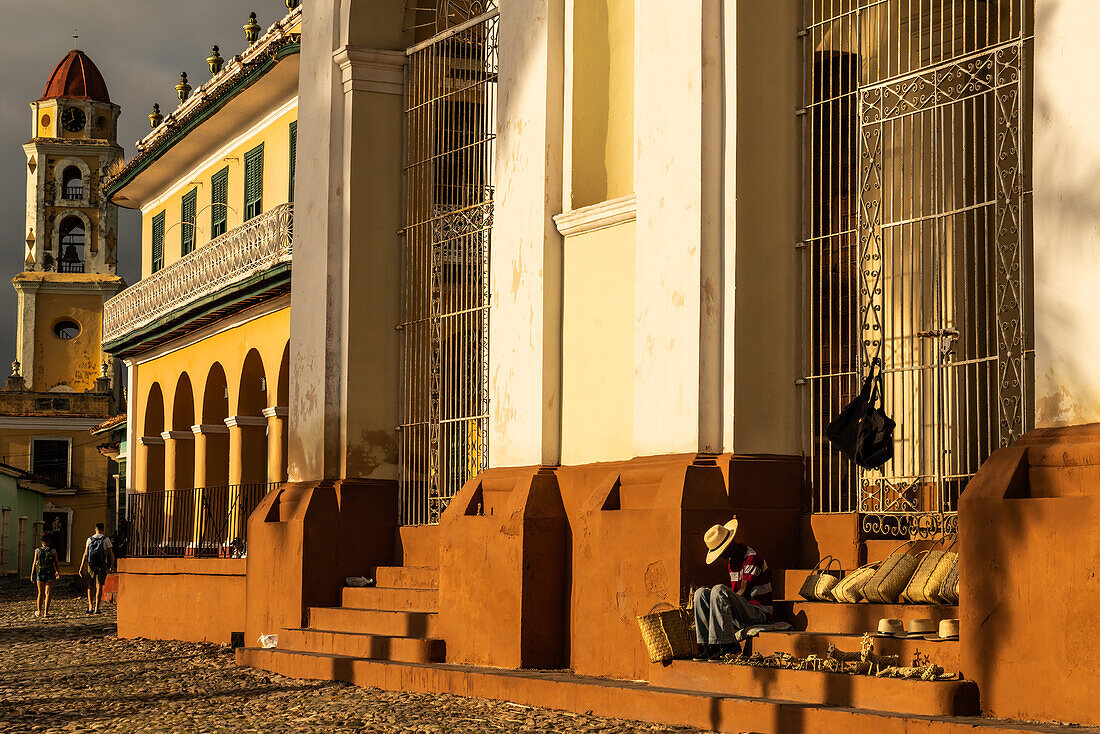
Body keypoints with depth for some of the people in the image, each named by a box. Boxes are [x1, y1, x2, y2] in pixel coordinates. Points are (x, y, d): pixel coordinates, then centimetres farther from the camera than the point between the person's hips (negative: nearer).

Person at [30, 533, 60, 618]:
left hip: (40, 574, 2)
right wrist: (58, 572, 16)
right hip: (50, 574, -1)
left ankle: (39, 612, 24)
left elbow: (34, 563, -3)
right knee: (47, 593, -2)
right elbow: (57, 563, 0)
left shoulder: (37, 550, -3)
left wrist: (32, 574, 5)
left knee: (40, 594, 15)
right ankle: (46, 612, -11)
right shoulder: (53, 551, -4)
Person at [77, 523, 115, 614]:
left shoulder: (90, 539, 6)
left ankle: (90, 607, 4)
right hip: (102, 565, -2)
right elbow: (111, 553, -2)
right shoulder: (106, 539, -1)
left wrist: (81, 567, 2)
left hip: (91, 565, 2)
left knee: (91, 586, 11)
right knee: (99, 586, 0)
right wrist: (112, 565, 10)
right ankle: (96, 608, -3)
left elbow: (85, 554, 1)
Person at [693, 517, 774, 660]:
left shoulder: (752, 558, -12)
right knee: (701, 593, -4)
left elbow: (743, 592, -15)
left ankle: (727, 646, -34)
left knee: (719, 591, -30)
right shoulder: (731, 560, 17)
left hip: (758, 613, -9)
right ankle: (706, 644, -18)